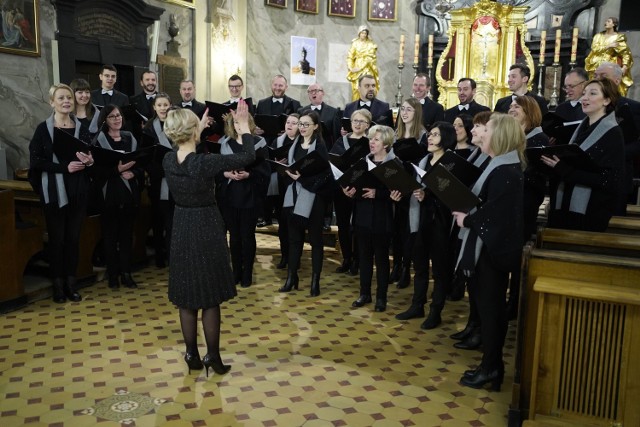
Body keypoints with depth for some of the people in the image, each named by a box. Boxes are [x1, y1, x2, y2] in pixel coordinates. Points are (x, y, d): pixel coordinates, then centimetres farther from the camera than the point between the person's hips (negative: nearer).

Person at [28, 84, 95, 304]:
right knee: (57, 238, 6)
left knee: (73, 237, 8)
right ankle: (58, 283, 17)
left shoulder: (81, 127, 6)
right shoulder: (43, 129, -4)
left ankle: (71, 282, 19)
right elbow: (36, 161, -9)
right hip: (54, 191, -3)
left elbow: (90, 156, 11)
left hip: (78, 190, 3)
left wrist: (90, 161, -12)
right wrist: (65, 167, -19)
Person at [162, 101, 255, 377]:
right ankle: (213, 356, 15)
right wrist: (244, 126, -1)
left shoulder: (168, 161, -4)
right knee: (210, 297, 6)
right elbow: (248, 156, -15)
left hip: (181, 230, 5)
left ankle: (192, 355, 23)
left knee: (187, 297, 13)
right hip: (206, 230, -5)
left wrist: (199, 131, 24)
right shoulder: (205, 162, -22)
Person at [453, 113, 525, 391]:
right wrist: (467, 213, -1)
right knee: (492, 306, 15)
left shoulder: (504, 172, -18)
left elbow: (494, 213, -24)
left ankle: (490, 368, 11)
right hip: (491, 246, 10)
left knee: (490, 307, -1)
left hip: (493, 249, -10)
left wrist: (466, 219, -10)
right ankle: (492, 364, 25)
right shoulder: (502, 167, 14)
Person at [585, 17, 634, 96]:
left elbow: (625, 52, -4)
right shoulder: (599, 36, 13)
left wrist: (625, 66, -17)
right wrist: (609, 46, -12)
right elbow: (594, 48, -2)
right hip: (597, 65, 3)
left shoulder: (619, 37, 2)